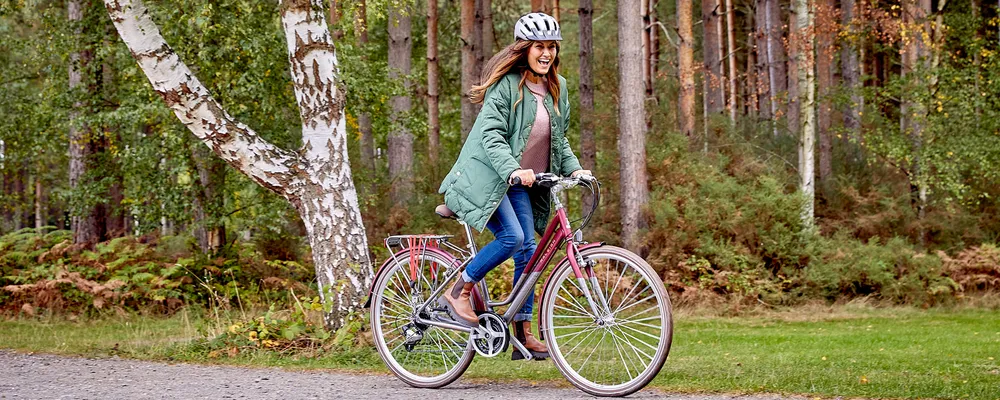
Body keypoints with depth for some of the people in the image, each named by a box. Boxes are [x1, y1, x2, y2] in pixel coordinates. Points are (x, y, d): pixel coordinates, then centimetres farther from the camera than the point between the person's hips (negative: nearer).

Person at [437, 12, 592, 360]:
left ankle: (523, 334, 3)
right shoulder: (506, 84, -14)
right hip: (487, 177, -7)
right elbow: (491, 134, -21)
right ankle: (459, 292, -6)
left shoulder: (556, 88, 9)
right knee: (512, 236, -25)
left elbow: (559, 139, 18)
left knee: (528, 251, -2)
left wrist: (574, 168, 1)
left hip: (520, 182, 7)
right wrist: (512, 170, -36)